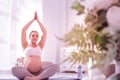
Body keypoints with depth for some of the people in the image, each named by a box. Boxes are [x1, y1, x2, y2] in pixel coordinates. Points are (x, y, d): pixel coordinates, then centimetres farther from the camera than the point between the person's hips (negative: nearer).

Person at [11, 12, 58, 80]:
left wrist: (37, 20, 18)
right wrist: (33, 19, 15)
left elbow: (45, 32, 14)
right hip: (26, 72, -2)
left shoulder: (40, 46, 19)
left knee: (55, 66, -25)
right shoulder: (26, 46, 16)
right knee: (14, 69, -34)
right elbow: (23, 30, 8)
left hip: (39, 73, 2)